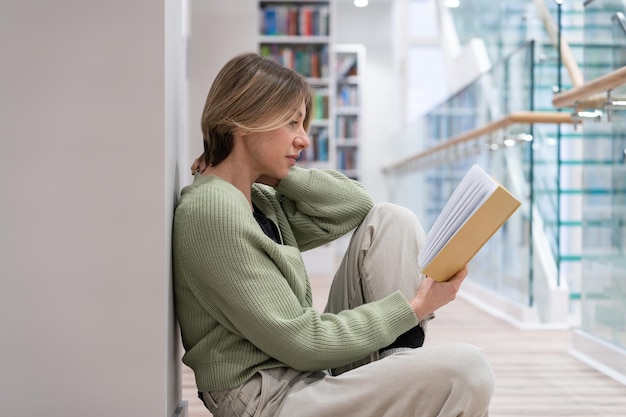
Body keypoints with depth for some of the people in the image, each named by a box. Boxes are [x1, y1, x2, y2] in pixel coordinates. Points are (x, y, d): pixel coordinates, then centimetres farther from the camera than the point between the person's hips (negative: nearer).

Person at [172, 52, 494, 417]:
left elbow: (358, 204, 14)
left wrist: (277, 174, 4)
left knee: (391, 220, 4)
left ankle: (403, 372, 0)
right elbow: (300, 342, -19)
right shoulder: (211, 212, -19)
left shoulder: (260, 201, 10)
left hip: (310, 373, 10)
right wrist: (415, 307, -12)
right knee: (466, 368, -26)